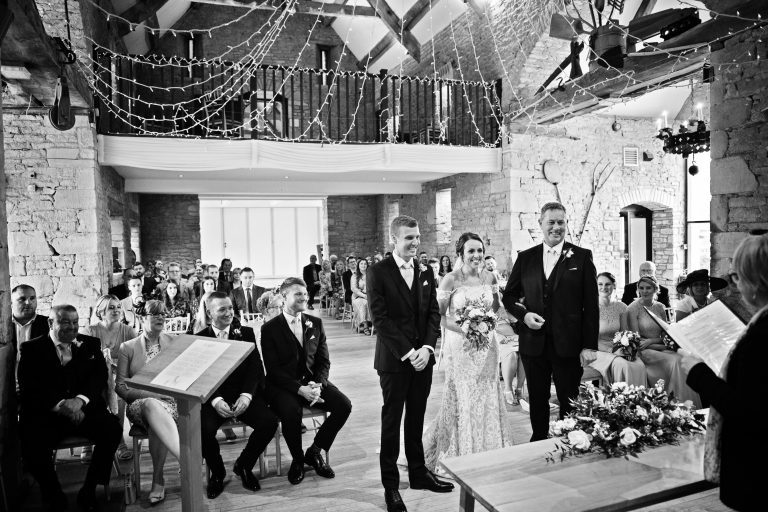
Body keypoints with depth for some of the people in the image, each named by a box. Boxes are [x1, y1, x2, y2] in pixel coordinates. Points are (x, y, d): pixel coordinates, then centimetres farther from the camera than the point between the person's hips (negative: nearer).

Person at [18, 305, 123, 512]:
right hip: (45, 414, -1)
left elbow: (99, 377, 3)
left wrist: (79, 400, -17)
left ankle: (88, 491, -5)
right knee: (32, 447, -29)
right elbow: (29, 386, -5)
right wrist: (60, 405, -20)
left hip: (84, 409, 1)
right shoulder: (31, 349, 7)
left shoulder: (90, 344, 14)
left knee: (113, 429, -25)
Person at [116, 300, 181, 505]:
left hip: (172, 402, 1)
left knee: (156, 419, -36)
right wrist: (151, 394, -11)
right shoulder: (127, 347, 9)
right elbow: (121, 386, 3)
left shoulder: (174, 342, 13)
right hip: (140, 404, -1)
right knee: (152, 405, -38)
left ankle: (158, 479, -25)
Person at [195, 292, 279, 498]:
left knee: (270, 421, -22)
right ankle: (217, 473, 4)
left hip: (244, 395, 1)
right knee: (203, 429, -30)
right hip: (213, 398, -1)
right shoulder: (199, 339, 5)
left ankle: (244, 466, 7)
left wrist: (246, 395, -17)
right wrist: (215, 400, -19)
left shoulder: (246, 333, 9)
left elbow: (256, 367, 1)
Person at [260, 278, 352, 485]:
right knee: (291, 412, -34)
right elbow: (273, 369, -10)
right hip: (283, 385, -4)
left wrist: (318, 384, -14)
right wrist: (299, 389, -23)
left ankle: (314, 452, 5)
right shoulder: (270, 328, -5)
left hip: (311, 381, 4)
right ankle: (297, 460, -3)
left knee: (344, 405, -18)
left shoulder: (315, 323, 7)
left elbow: (324, 361, 7)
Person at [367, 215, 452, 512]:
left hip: (422, 357, 5)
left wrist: (426, 348, -8)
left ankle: (418, 473, 32)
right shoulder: (378, 273, -8)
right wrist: (407, 352, -16)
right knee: (392, 422, 7)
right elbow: (380, 319, -13)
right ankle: (390, 485, 20)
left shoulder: (426, 272, 8)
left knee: (416, 419, 16)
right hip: (394, 360, -4)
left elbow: (433, 313, 7)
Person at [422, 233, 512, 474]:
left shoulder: (489, 277, 2)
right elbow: (438, 316, -9)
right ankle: (460, 454, 24)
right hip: (460, 346, -4)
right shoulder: (451, 279, -10)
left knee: (486, 397, 11)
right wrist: (463, 328, -21)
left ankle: (488, 452, 30)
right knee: (461, 398, 5)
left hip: (486, 344, 4)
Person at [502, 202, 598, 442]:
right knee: (537, 401, 14)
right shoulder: (526, 258, 7)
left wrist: (589, 346, -8)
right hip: (533, 343, 3)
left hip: (568, 345, -2)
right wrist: (524, 314, -8)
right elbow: (509, 296, 12)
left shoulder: (582, 257, 0)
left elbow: (591, 305, -3)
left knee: (569, 403, 8)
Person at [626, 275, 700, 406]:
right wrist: (662, 345, -13)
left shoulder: (660, 307, 11)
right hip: (644, 351, -5)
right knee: (676, 361, -27)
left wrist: (650, 341, -12)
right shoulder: (633, 308, -5)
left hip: (661, 348, 5)